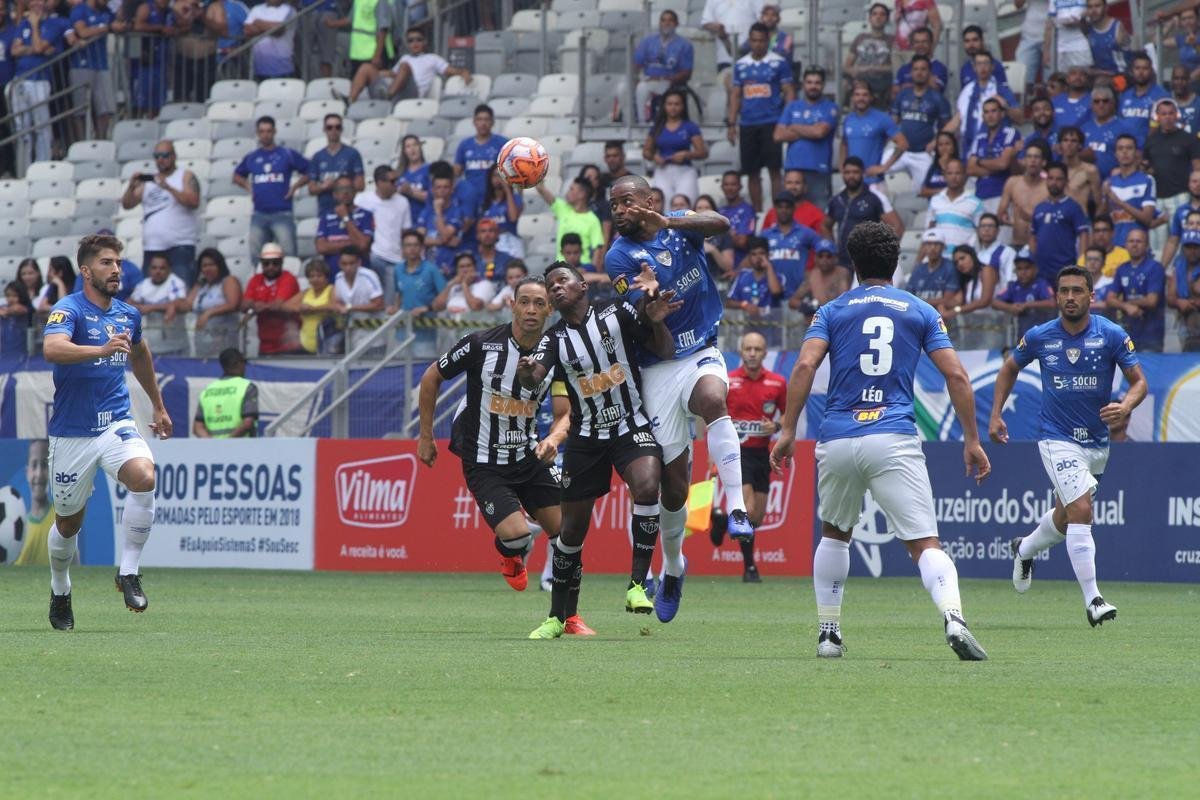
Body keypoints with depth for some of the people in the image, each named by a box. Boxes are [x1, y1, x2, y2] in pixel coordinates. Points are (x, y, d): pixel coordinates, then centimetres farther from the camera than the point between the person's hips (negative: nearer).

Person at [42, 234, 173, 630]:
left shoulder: (128, 315, 7)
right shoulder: (68, 310, -12)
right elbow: (52, 348, -35)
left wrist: (158, 406, 38)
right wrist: (101, 349, -49)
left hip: (116, 423, 4)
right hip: (72, 431, -4)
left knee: (144, 477, -26)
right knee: (69, 522, 8)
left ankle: (128, 572, -14)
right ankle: (60, 593, 35)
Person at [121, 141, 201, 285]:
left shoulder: (185, 176, 4)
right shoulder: (147, 182, 18)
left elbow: (193, 202, -11)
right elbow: (127, 204, 13)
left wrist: (168, 187, -19)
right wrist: (131, 187, -6)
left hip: (180, 246, -5)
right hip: (151, 247, 5)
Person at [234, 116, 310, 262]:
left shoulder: (287, 155, 2)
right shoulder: (251, 158, 12)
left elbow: (309, 172, 4)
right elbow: (237, 176, 27)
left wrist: (295, 187, -5)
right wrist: (248, 187, 10)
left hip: (282, 213, -3)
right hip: (259, 215, 4)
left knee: (287, 254, -12)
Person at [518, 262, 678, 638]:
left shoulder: (616, 313, -3)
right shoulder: (555, 339, 1)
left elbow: (665, 352, 1)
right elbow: (535, 379, -17)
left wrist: (657, 323, -19)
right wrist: (526, 375, -41)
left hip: (632, 426, -2)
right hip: (586, 436, 2)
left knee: (647, 486, -32)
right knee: (572, 527, 5)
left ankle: (638, 584, -24)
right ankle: (558, 616, 19)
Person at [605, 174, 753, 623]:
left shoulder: (680, 225, 1)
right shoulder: (619, 257, -5)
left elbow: (720, 224, -22)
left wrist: (666, 223, -36)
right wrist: (649, 297, -38)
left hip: (702, 356, 0)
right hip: (659, 370, 0)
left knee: (713, 399, -37)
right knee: (672, 483, 1)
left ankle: (736, 508, -39)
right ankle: (672, 565, 26)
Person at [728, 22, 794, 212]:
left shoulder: (779, 63, 0)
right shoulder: (741, 65, 11)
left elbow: (788, 93, -1)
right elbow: (735, 95, 14)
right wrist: (731, 123, 6)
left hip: (771, 123, -4)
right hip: (747, 124, 4)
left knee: (774, 169, -6)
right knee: (752, 172, 6)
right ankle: (756, 213, 13)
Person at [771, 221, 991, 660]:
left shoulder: (831, 311, 12)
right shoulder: (921, 312, 12)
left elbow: (805, 366, -4)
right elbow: (956, 375, 4)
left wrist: (787, 431, -4)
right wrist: (971, 439, 8)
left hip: (837, 440, 1)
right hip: (895, 439, -1)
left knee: (835, 535, 25)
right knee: (925, 544, -8)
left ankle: (829, 633, 24)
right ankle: (953, 617, -34)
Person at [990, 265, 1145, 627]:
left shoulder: (1112, 335, -7)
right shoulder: (1039, 337, -5)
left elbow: (1139, 381, -4)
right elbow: (1009, 368, 14)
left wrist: (1126, 406, -26)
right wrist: (995, 415, 6)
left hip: (1097, 443, 3)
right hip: (1057, 439, -3)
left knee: (1066, 519, 19)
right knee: (1080, 510, -21)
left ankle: (1025, 549, 52)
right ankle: (1092, 600, -21)